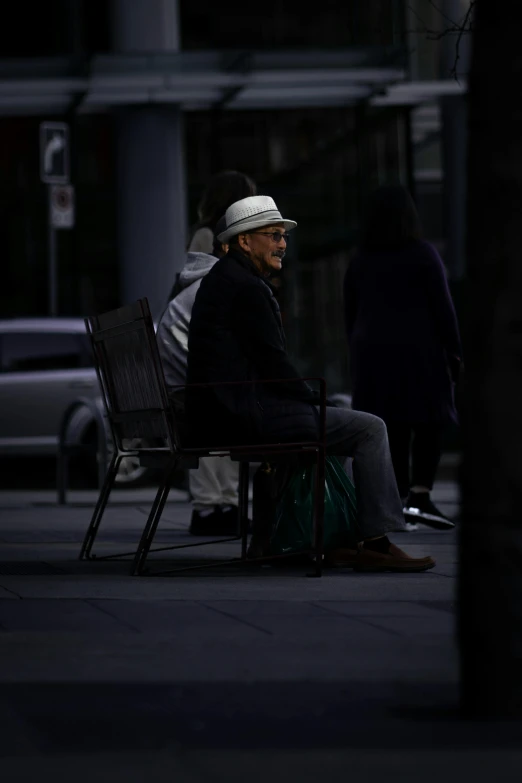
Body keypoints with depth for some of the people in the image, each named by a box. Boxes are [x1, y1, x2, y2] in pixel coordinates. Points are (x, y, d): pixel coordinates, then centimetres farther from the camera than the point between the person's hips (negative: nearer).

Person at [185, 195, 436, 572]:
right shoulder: (247, 287, -13)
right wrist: (313, 399, -1)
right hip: (246, 414, -11)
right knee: (370, 429, -7)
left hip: (223, 412, 11)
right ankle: (376, 543, -8)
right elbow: (274, 363, -15)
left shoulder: (220, 279, 19)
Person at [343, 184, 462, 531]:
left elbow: (350, 316, 10)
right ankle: (420, 495, -15)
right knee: (430, 423, 0)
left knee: (391, 430, 6)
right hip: (419, 350, -4)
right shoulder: (423, 255, -6)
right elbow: (443, 307, -8)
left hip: (372, 352, 4)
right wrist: (454, 351, -2)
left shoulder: (359, 262, 8)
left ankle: (399, 503, 6)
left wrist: (359, 354, 17)